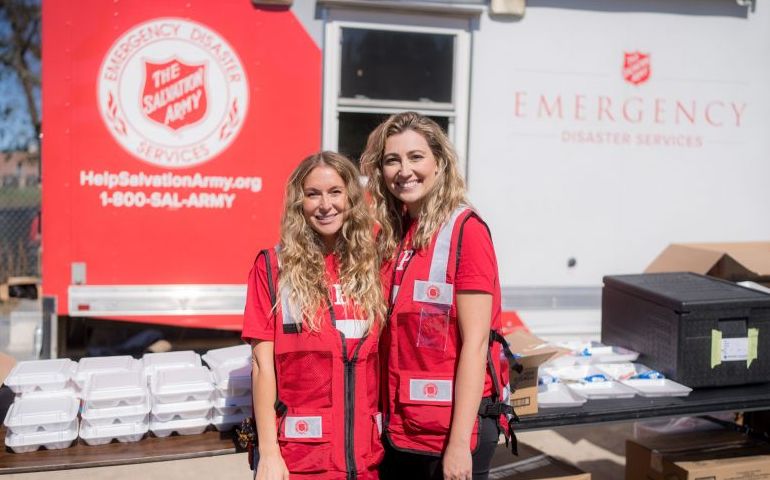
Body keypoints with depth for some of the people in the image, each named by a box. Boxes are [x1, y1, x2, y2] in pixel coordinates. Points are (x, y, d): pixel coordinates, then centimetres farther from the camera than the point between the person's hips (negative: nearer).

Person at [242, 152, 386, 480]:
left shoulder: (370, 267, 5)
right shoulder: (272, 267, -3)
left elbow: (384, 360, 7)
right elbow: (263, 366, -7)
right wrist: (268, 452, -12)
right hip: (298, 452, -2)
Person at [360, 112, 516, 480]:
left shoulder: (465, 230, -12)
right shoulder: (391, 234, 5)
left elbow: (475, 342, -15)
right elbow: (393, 341, 10)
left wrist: (460, 442, -17)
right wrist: (384, 420, 4)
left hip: (450, 431, -6)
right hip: (398, 428, 6)